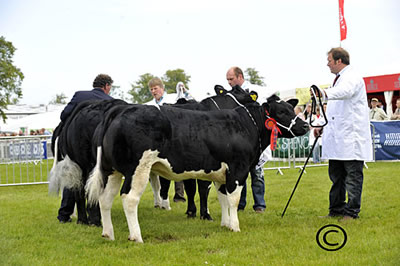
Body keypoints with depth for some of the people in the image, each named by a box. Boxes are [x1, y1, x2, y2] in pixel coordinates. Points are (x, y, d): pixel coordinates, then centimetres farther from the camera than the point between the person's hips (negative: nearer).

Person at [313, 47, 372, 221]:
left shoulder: (353, 77, -9)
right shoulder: (339, 79, 22)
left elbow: (345, 91, -33)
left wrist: (325, 93, -51)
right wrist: (322, 126, 17)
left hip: (351, 139, -10)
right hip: (337, 139, 10)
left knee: (353, 176, -5)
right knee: (336, 176, 12)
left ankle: (352, 212, -1)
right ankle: (336, 210, 19)